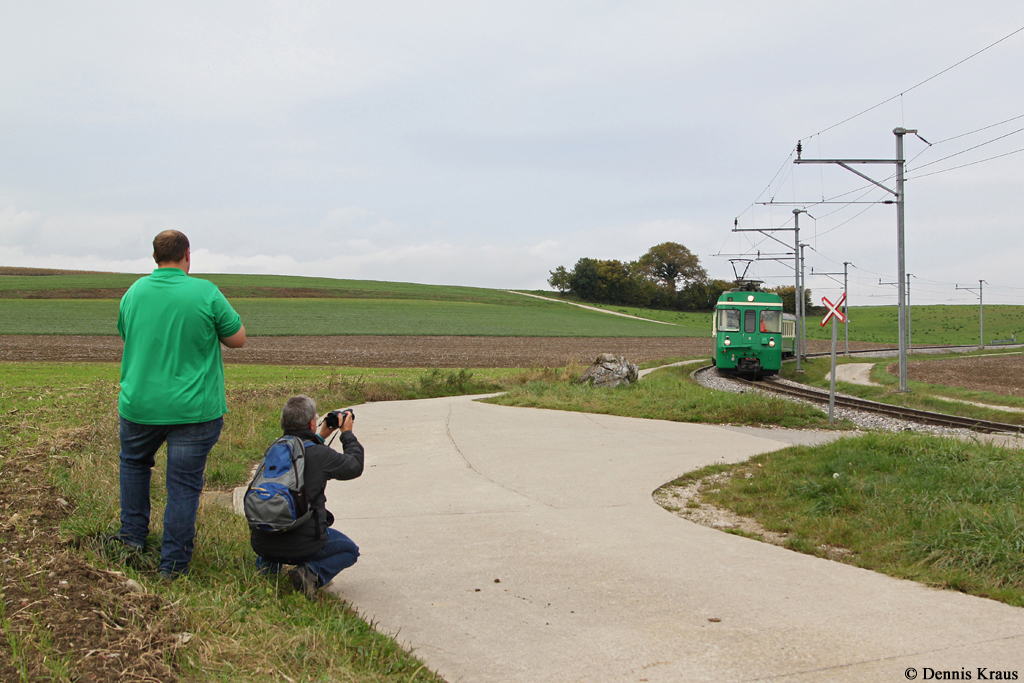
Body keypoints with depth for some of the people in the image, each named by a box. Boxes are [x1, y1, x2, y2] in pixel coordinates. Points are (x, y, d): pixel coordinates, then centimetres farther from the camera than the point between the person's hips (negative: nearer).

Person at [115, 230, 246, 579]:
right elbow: (238, 338, -4)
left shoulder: (134, 292, 2)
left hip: (139, 404, 4)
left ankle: (133, 536, 33)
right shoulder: (205, 292, -12)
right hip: (193, 409, -3)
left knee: (134, 463, 28)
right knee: (184, 483, 5)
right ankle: (173, 563, 10)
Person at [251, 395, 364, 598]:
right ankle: (312, 573, -8)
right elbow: (355, 466, 5)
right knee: (350, 551, 20)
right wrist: (347, 434, 18)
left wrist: (321, 436, 36)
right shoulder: (319, 454, -12)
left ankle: (267, 562, 13)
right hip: (301, 543, -6)